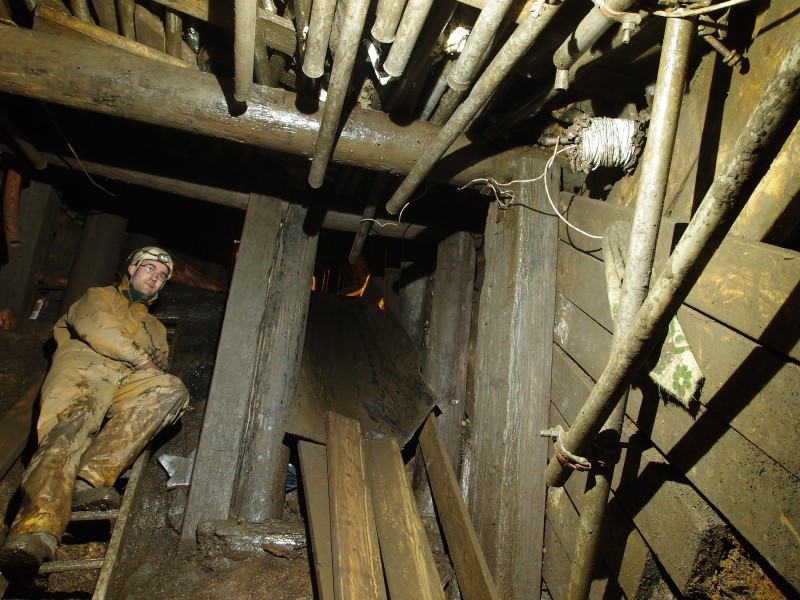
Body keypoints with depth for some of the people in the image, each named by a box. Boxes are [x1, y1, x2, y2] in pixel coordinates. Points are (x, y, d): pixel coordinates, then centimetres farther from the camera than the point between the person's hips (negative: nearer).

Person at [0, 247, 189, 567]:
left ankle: (92, 477, -39)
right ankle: (37, 529, -53)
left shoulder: (156, 328, 38)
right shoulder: (100, 296, 27)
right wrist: (142, 359, -2)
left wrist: (158, 366, 0)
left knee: (172, 390, -29)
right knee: (74, 423, -35)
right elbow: (94, 326, 4)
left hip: (130, 382, 3)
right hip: (84, 367, -3)